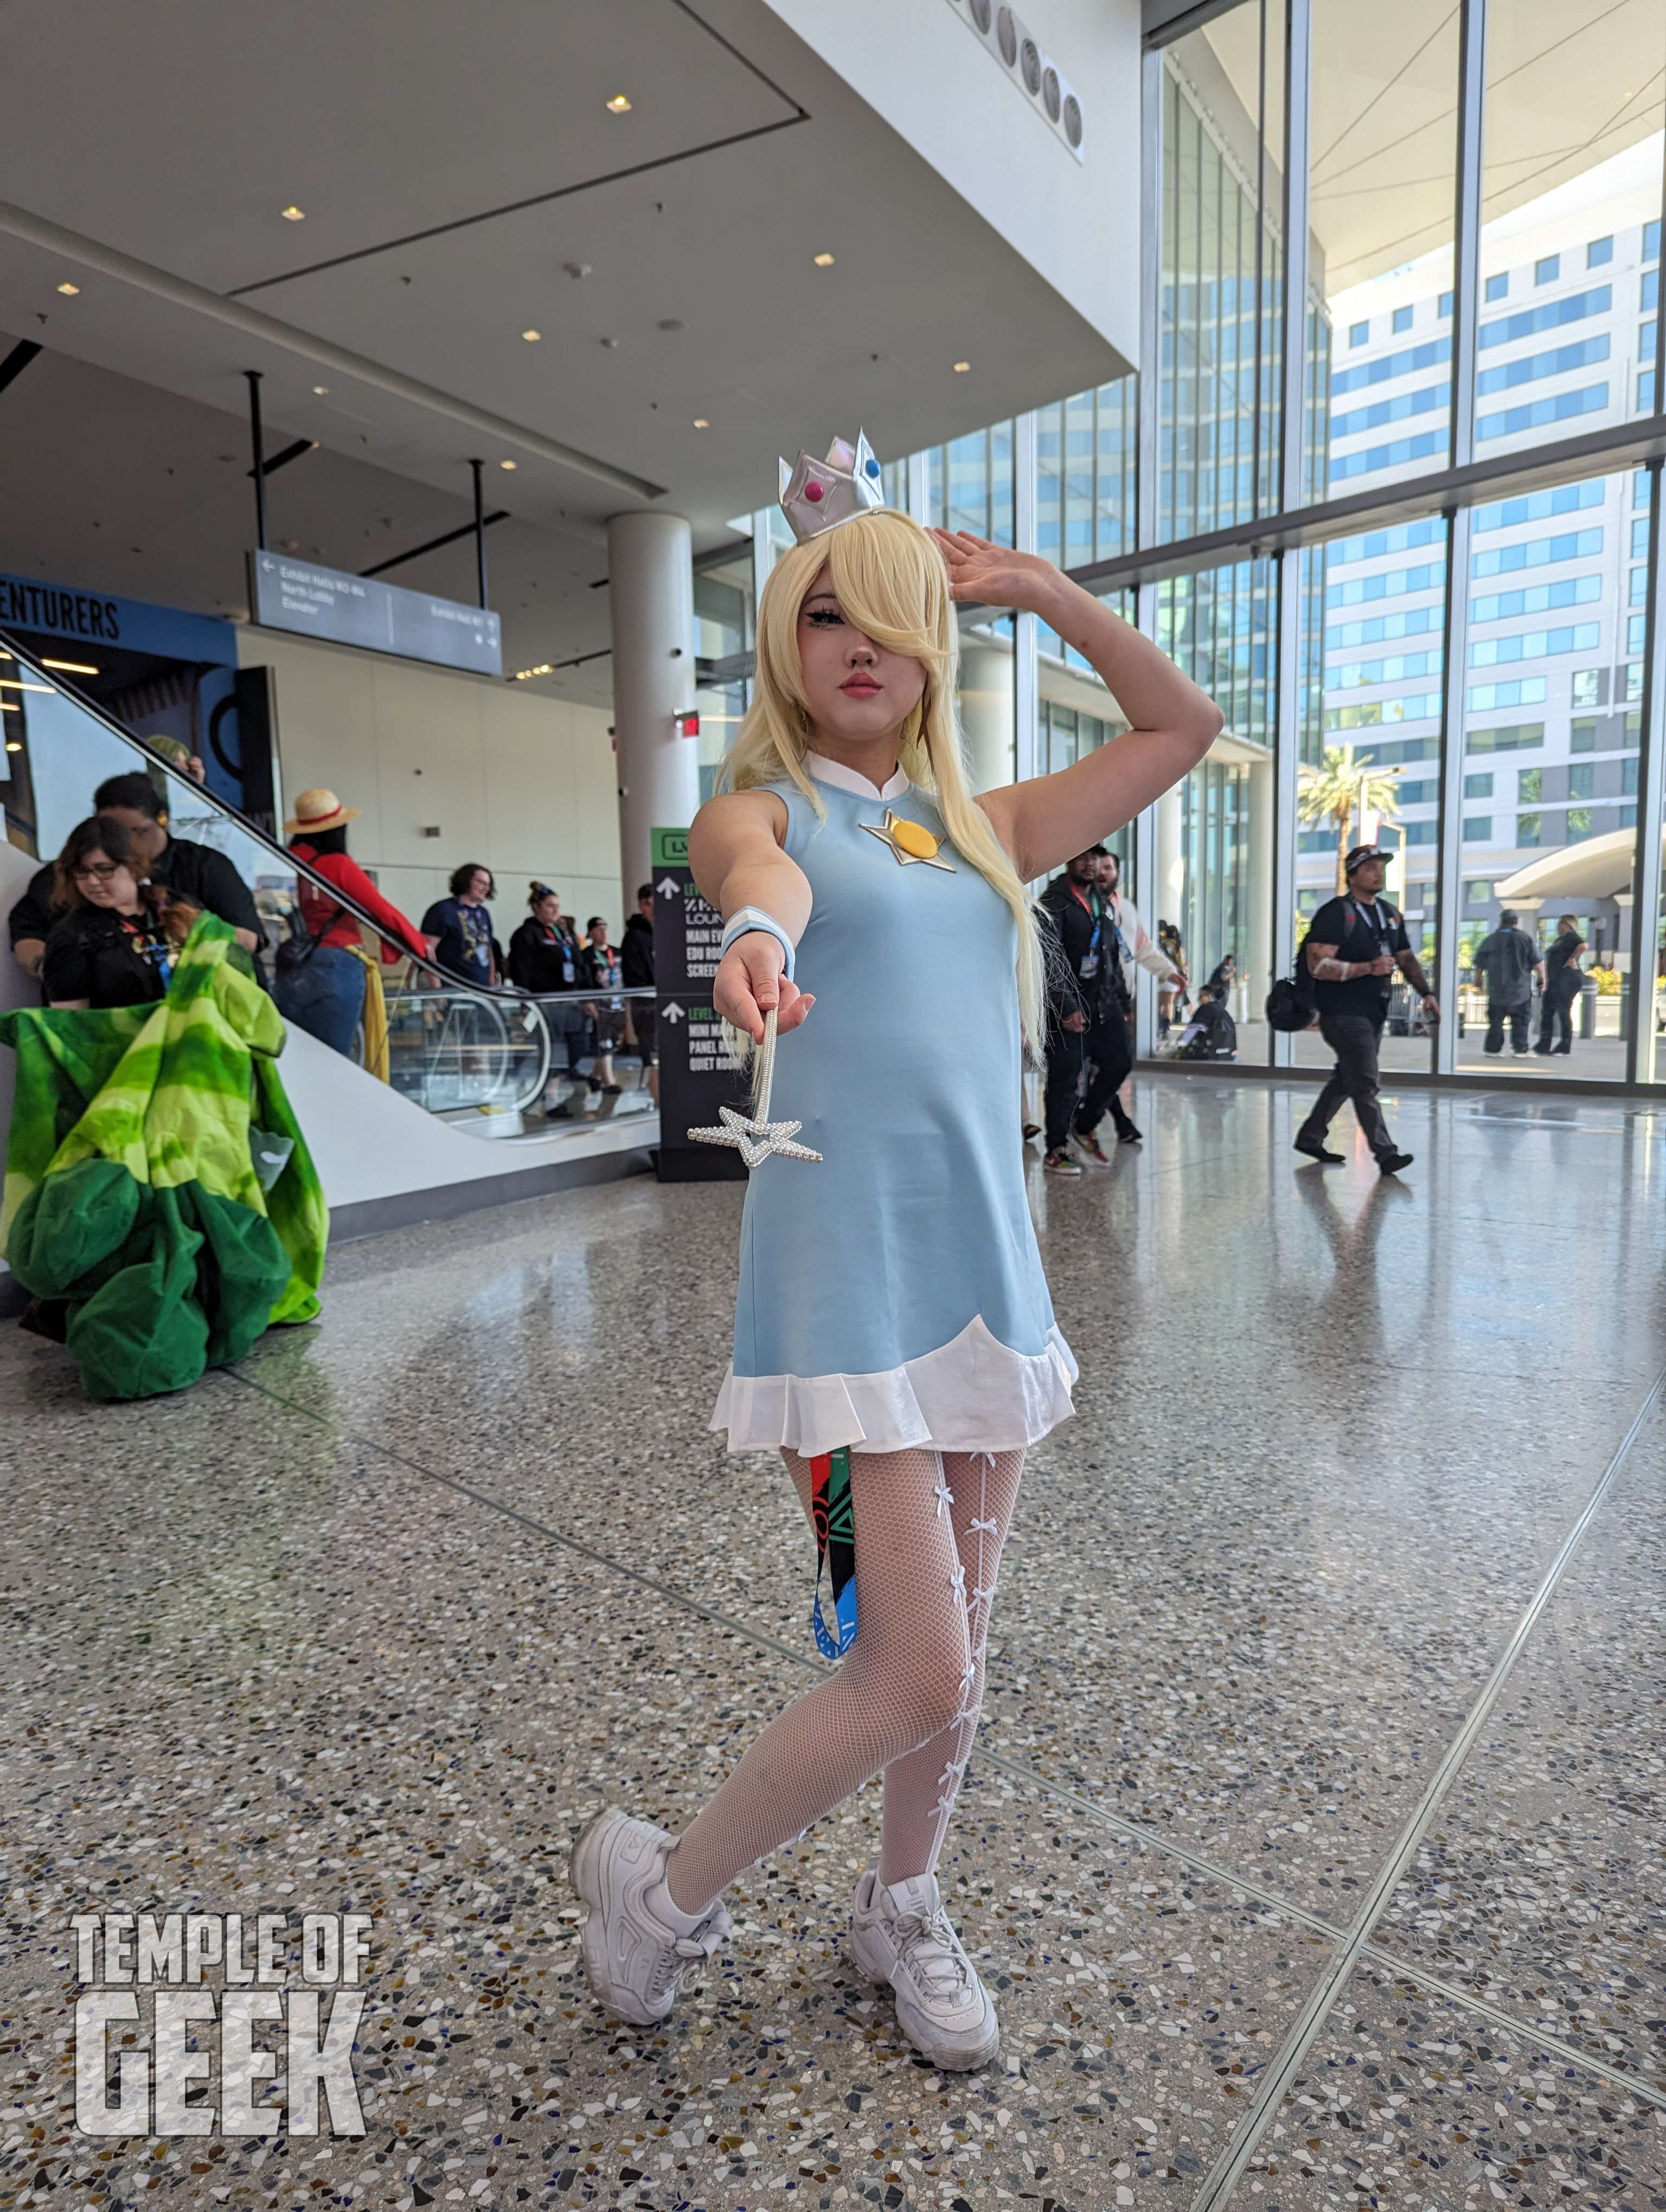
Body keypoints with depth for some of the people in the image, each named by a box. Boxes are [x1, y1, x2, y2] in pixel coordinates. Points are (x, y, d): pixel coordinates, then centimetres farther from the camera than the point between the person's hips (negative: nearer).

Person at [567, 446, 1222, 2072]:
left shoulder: (980, 827, 16)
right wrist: (759, 936, -47)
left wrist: (1048, 592, 16)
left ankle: (902, 1912, 42)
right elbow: (764, 869, -23)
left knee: (957, 1652, 15)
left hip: (991, 1263, 6)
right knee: (914, 1675, -5)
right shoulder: (758, 807, 2)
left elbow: (1181, 729, 23)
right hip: (849, 1267, -5)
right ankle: (661, 1890, 22)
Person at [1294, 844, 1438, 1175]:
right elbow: (1318, 965, -19)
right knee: (1366, 1084, -8)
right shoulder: (1336, 913, -11)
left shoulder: (1390, 913, 15)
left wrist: (1426, 993, 10)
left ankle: (1310, 1137, 26)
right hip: (1343, 1014, -9)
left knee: (1346, 1079, 15)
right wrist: (1369, 968, -23)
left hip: (1375, 1014, 9)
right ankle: (1385, 1153, -4)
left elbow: (1406, 958, 22)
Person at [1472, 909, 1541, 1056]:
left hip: (1496, 990, 2)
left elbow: (1479, 967, 7)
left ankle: (1493, 1048, 10)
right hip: (1521, 991, -2)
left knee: (1496, 1022, 11)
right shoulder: (1525, 939, -5)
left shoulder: (1489, 941, 2)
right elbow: (1538, 964, -7)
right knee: (1521, 1021, 6)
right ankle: (1520, 1049, 1)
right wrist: (1542, 978, 8)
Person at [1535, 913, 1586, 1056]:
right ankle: (1544, 1045, 7)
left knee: (1563, 1012, -8)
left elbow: (1583, 946, -26)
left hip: (1566, 979, -10)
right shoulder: (1561, 939, 23)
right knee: (1547, 1011, 7)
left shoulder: (1571, 936, -6)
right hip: (1555, 980, 10)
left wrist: (1571, 960, -17)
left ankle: (1565, 1046, -5)